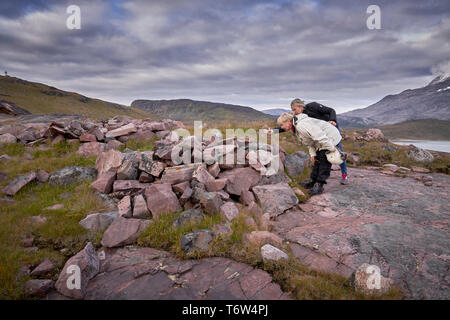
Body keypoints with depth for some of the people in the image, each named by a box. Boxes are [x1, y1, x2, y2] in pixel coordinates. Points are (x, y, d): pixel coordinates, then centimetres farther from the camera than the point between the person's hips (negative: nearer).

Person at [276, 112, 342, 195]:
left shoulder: (301, 125, -31)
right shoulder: (295, 128, 5)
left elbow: (319, 136, -35)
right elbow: (309, 141, 12)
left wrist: (331, 148, -28)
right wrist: (312, 154, 2)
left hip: (330, 140, -11)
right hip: (323, 141, 11)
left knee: (324, 163, -7)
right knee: (317, 160, 16)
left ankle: (319, 185, -2)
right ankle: (312, 181, 27)